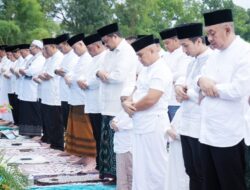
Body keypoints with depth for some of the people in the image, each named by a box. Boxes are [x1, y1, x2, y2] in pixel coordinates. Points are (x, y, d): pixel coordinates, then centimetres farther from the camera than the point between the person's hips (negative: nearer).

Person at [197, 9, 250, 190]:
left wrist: (211, 88, -7)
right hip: (208, 132, 8)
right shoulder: (215, 55, 16)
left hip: (228, 135, -8)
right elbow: (203, 77, 20)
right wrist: (202, 80, -5)